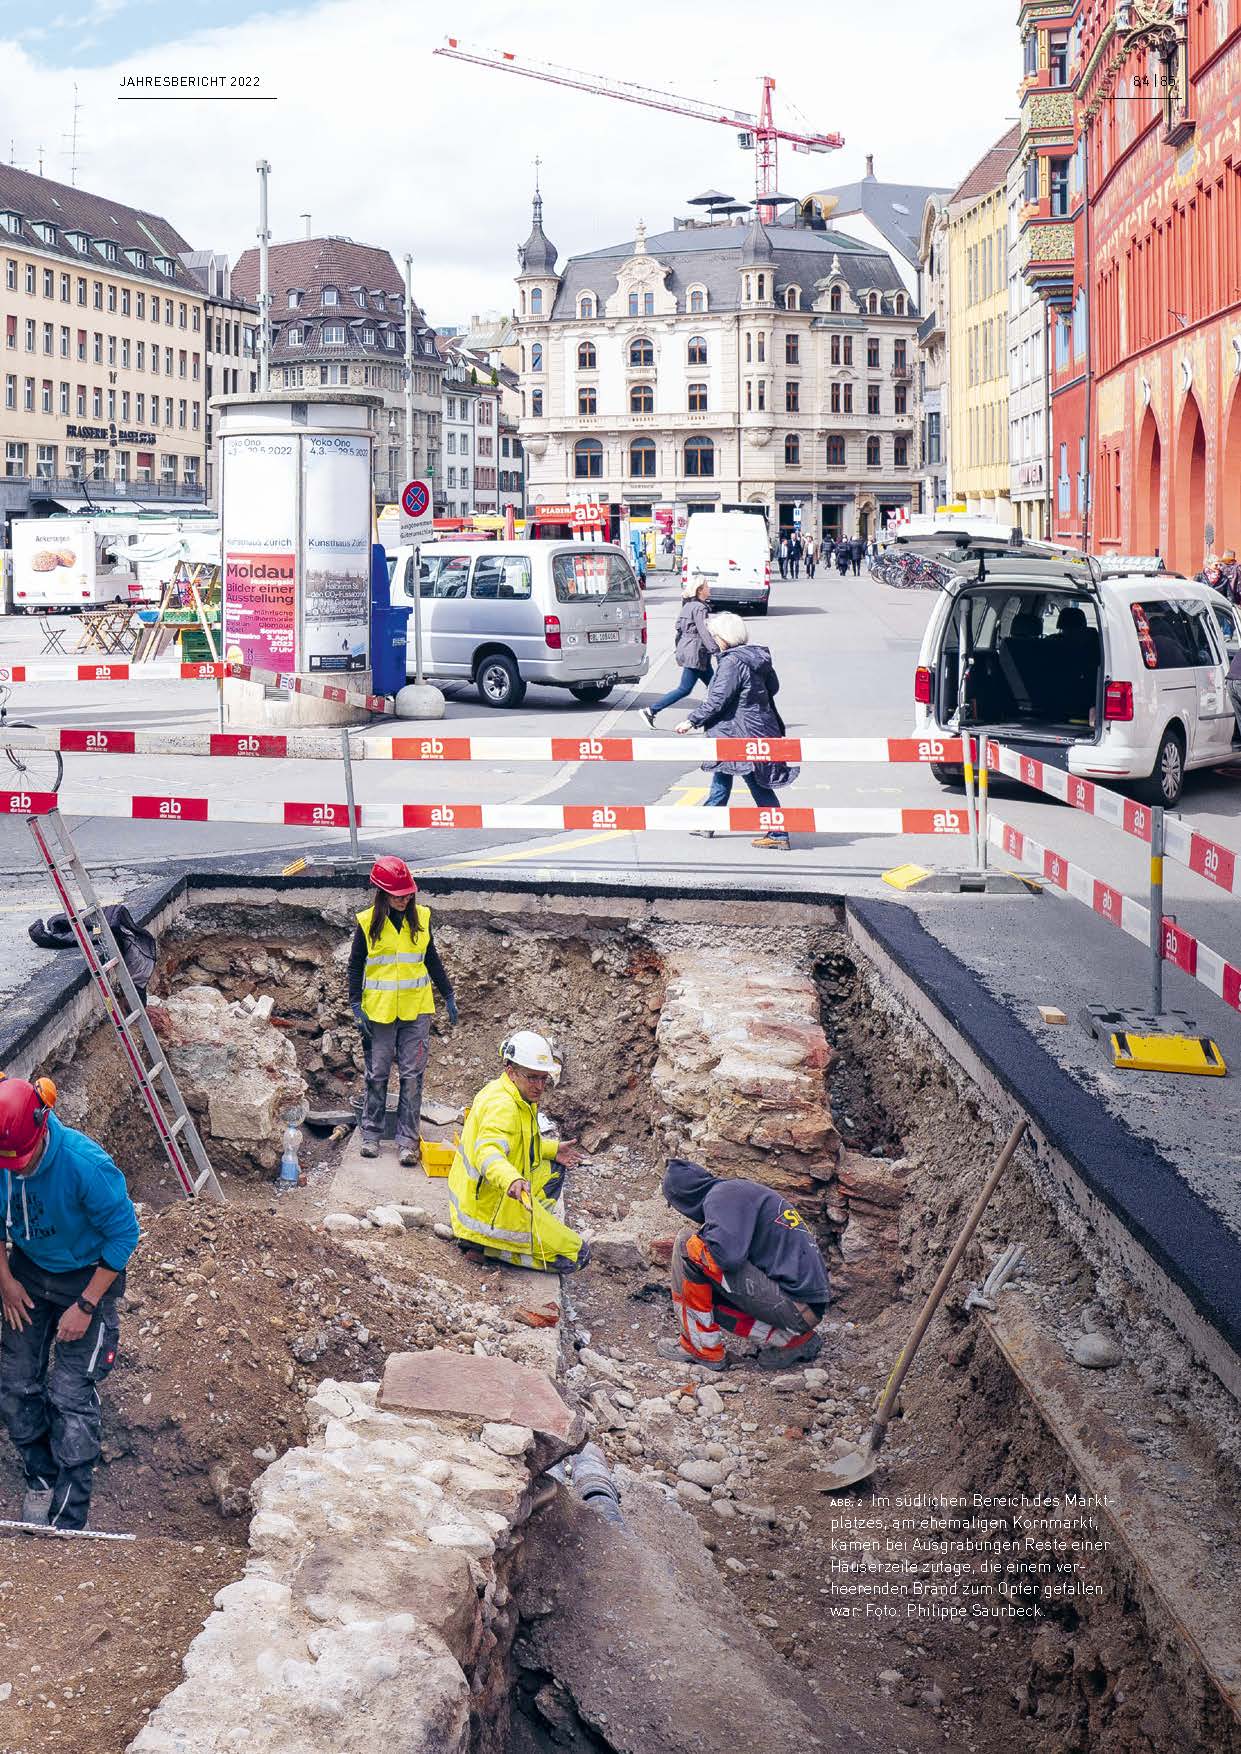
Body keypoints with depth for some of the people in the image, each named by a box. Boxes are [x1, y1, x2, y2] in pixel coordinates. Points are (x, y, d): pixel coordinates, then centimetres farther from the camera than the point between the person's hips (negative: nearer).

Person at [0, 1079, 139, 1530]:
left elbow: (123, 1234, -22)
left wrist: (85, 1306, -19)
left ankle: (68, 1525, 0)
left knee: (71, 1398, -7)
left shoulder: (85, 1165, -35)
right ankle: (42, 1478, 32)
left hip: (88, 1276, -5)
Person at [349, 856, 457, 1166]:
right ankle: (371, 1134, 18)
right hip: (378, 1010, -1)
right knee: (377, 1074, 6)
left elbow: (432, 960, 14)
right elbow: (355, 967, 2)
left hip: (416, 1011, 1)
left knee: (412, 1076, -1)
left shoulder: (421, 917, 3)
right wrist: (356, 1006, -4)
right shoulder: (367, 923, -4)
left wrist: (448, 996, 15)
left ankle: (407, 1140, 3)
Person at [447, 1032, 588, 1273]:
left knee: (553, 1169, 28)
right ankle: (484, 1244, -1)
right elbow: (488, 1152, -43)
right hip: (490, 1206, -10)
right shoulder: (502, 1106, -25)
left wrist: (553, 1149, 20)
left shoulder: (518, 1098, 8)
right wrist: (513, 1181, -61)